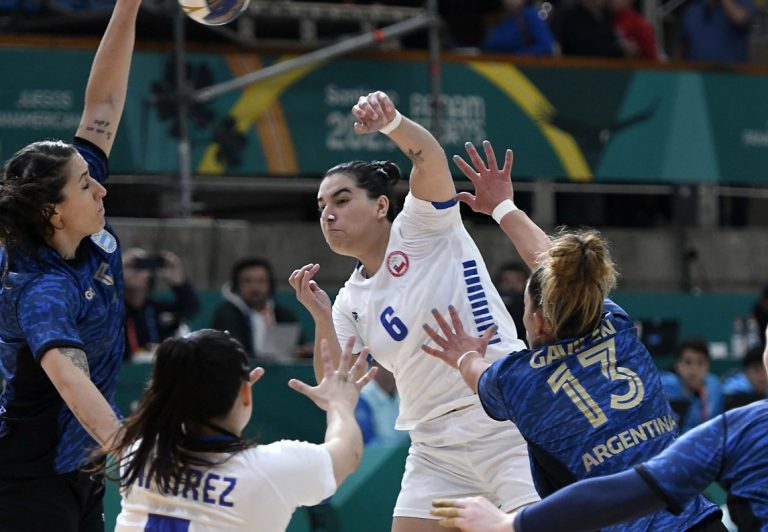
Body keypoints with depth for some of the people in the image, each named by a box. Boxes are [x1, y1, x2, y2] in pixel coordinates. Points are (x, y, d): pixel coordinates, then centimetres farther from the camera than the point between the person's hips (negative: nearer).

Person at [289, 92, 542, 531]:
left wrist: (391, 122, -41)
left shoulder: (424, 228, -2)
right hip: (436, 450, 6)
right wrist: (321, 317, -12)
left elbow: (430, 158, -21)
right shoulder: (352, 302, 11)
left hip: (509, 425, -6)